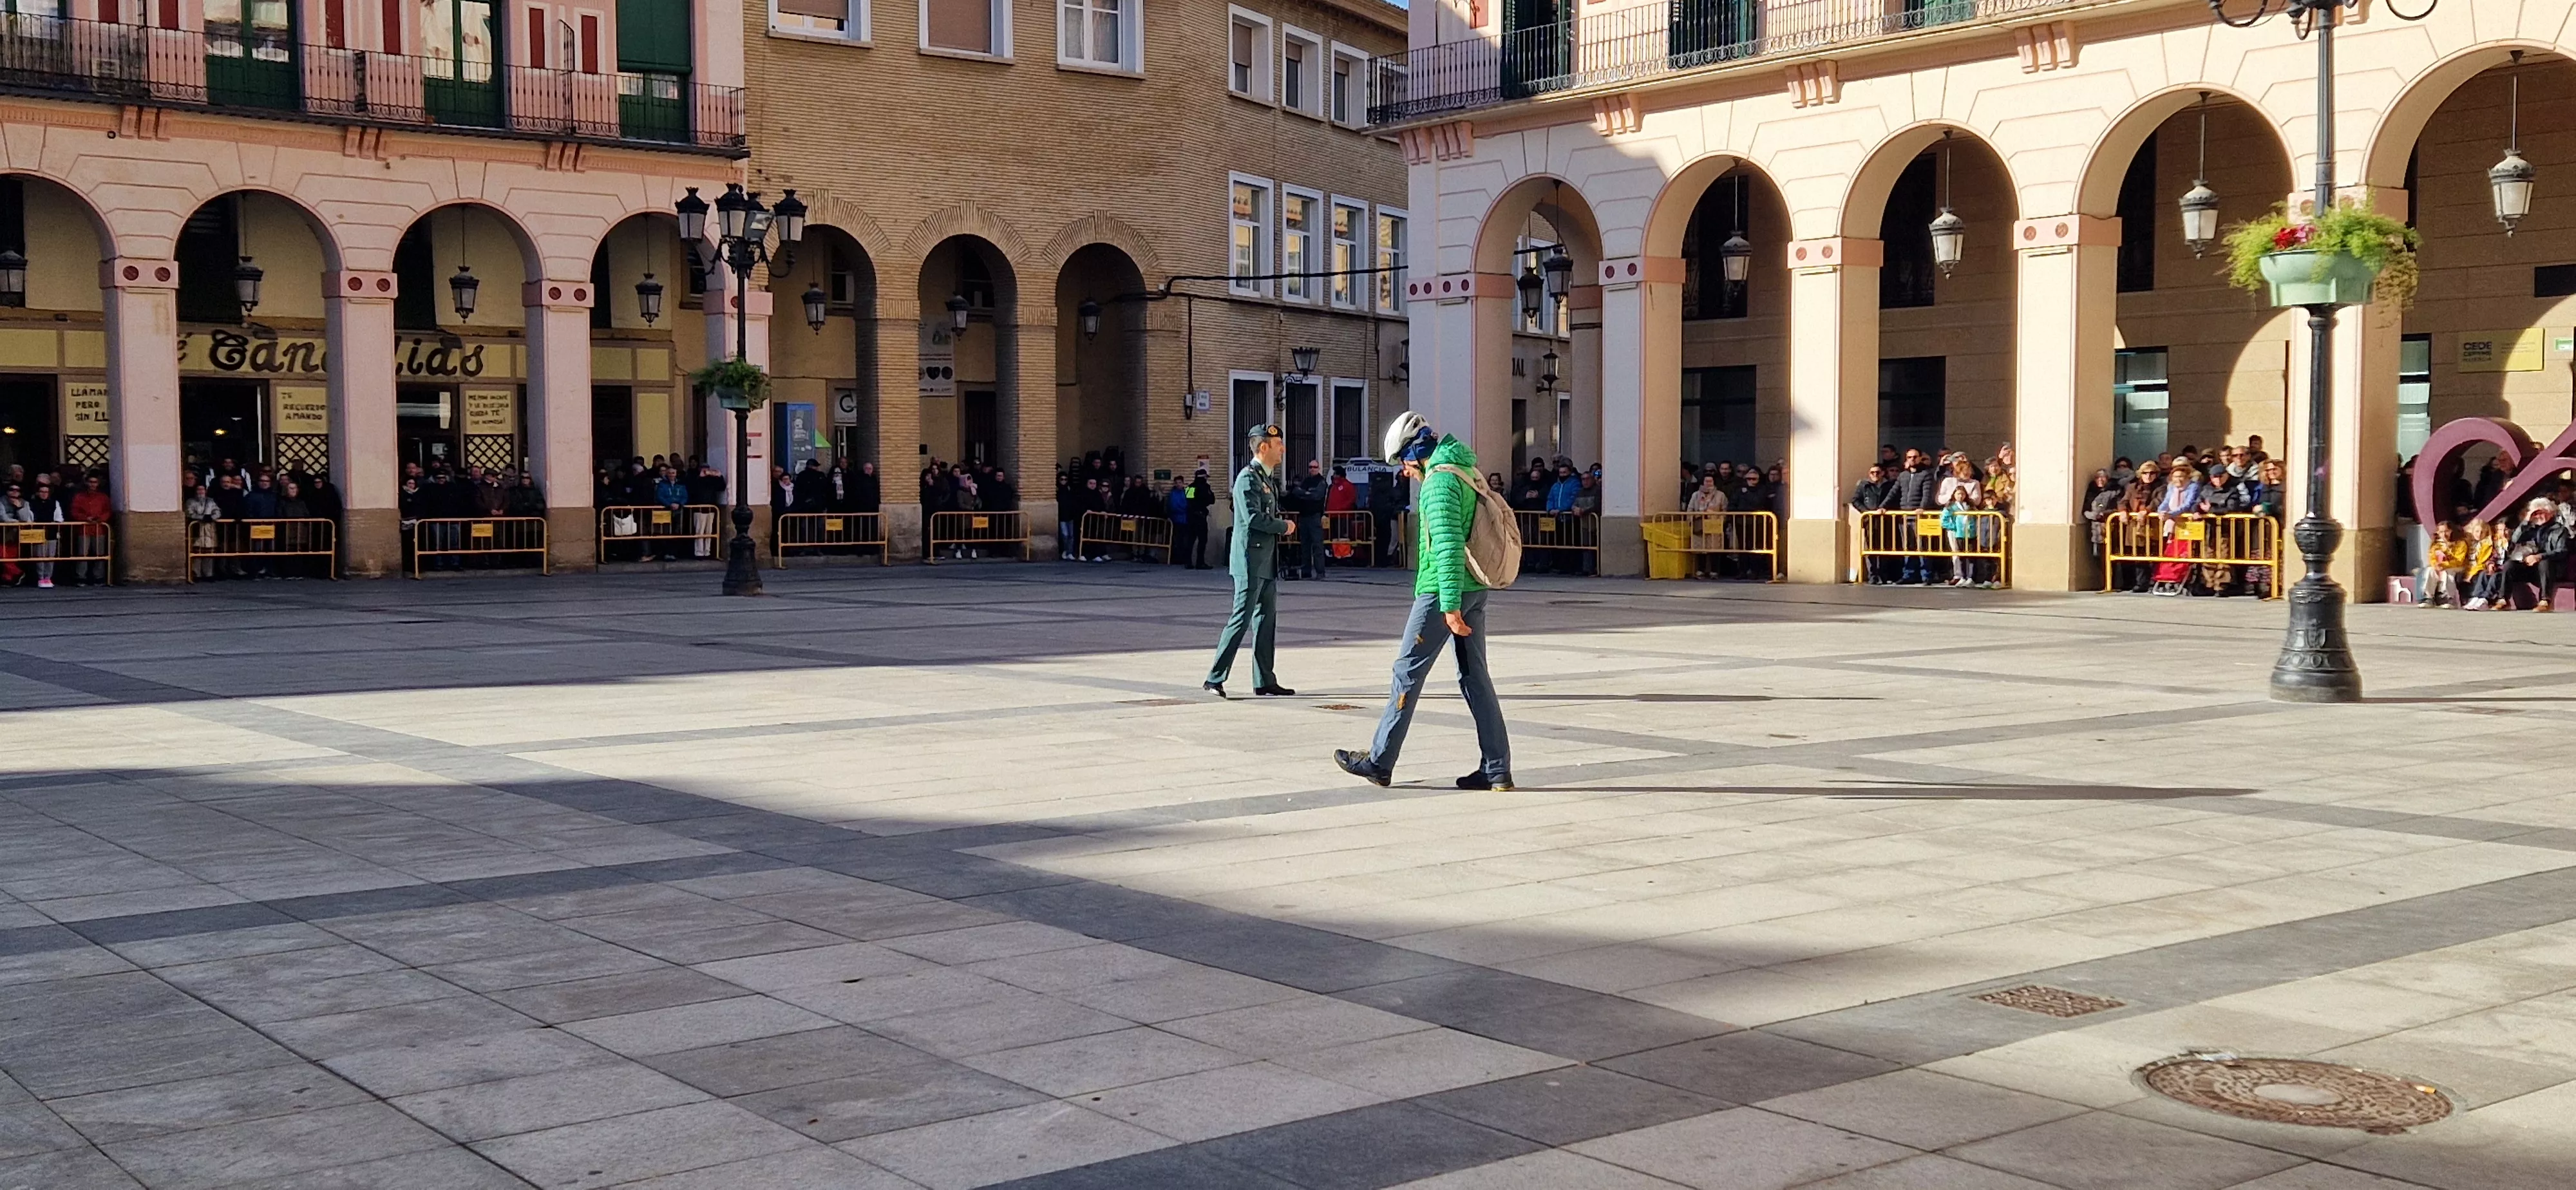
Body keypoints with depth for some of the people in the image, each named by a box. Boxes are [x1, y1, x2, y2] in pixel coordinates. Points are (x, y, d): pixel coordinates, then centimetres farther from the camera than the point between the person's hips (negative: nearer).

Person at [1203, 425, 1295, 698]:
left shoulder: (1269, 478, 17)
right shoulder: (1248, 477, -13)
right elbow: (1253, 518, -23)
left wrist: (1282, 527, 4)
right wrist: (1284, 527, -11)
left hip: (1267, 562, 10)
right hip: (1251, 560, -10)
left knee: (1266, 619, 10)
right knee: (1242, 619, -8)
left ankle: (1265, 681, 14)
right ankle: (1215, 679, -4)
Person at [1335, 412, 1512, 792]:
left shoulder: (1440, 481, -15)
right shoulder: (1467, 472, 15)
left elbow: (1449, 545, -23)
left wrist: (1450, 605, -25)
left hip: (1442, 590, -9)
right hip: (1475, 589, 9)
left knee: (1408, 672, 0)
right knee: (1475, 675, 8)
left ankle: (1379, 762, 7)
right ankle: (1497, 770, 7)